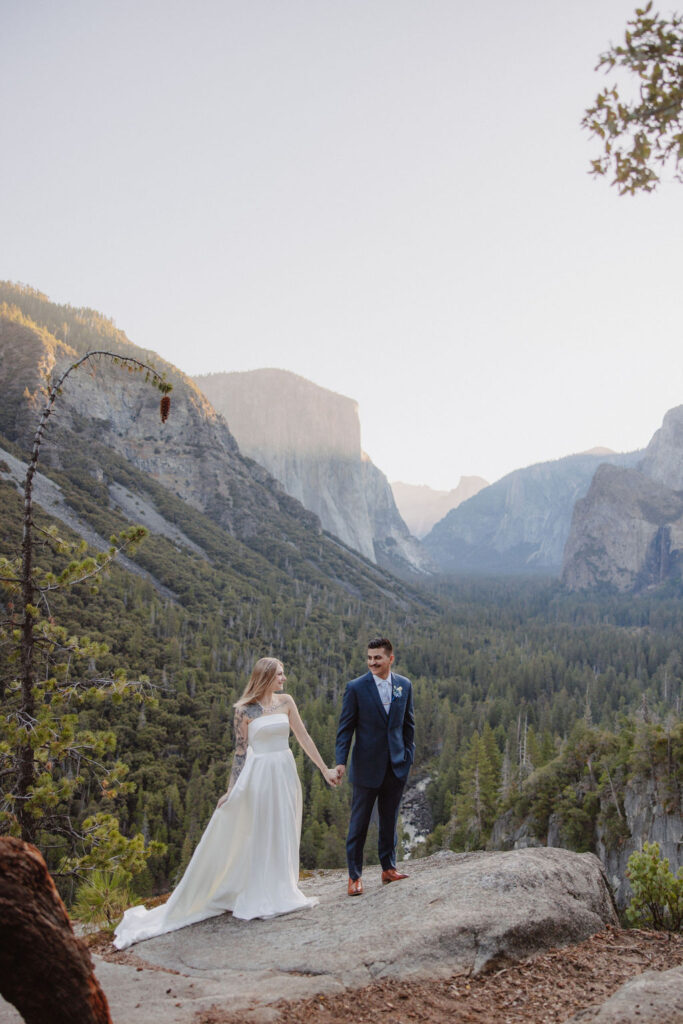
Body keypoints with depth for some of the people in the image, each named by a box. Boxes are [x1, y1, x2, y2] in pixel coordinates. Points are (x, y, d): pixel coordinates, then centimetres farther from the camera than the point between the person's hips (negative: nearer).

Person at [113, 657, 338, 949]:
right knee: (258, 835, 4)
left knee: (284, 835, 12)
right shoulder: (244, 709, -7)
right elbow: (240, 751, -4)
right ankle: (257, 899, 17)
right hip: (258, 775, -4)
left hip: (285, 774, 4)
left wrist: (325, 769, 4)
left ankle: (280, 894, 27)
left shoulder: (286, 702, 4)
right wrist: (232, 790, -5)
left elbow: (304, 737, 5)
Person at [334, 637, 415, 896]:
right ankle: (354, 875, 16)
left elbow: (408, 723, 12)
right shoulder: (356, 687, -9)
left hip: (396, 766, 3)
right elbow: (345, 727, -7)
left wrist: (408, 754, 8)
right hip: (367, 766, -3)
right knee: (359, 822, 4)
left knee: (390, 820, 15)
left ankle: (389, 868, 29)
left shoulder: (404, 685, 2)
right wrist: (341, 761, -14)